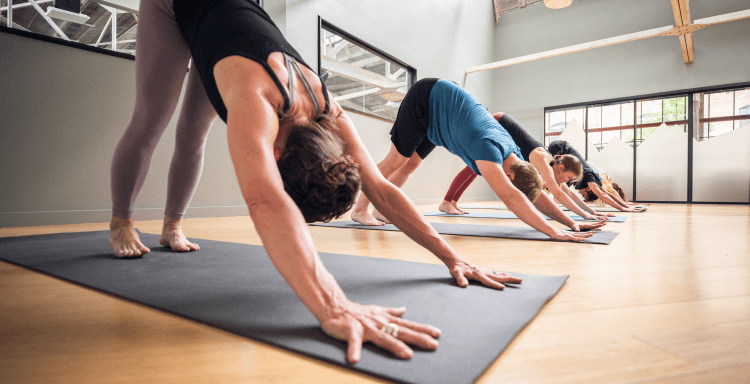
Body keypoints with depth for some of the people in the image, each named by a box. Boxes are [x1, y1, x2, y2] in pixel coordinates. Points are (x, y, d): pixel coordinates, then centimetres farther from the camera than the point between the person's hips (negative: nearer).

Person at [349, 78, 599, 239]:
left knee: (411, 163, 9)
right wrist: (554, 232, -51)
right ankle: (360, 210, 10)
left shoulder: (514, 154, -13)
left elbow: (538, 192, -5)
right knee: (396, 160, -3)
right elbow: (510, 197, -50)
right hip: (426, 99, -7)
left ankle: (383, 209, 20)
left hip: (435, 115, 7)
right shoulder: (489, 147, -38)